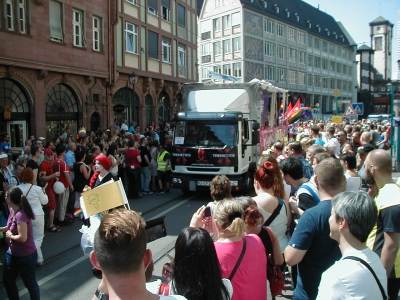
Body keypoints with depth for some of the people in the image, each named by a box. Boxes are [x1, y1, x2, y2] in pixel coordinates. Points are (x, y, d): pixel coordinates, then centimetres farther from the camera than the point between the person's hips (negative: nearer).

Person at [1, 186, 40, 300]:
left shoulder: (20, 215, -29)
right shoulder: (12, 210, -2)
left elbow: (22, 237, -32)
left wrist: (10, 236, -15)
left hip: (26, 256, -9)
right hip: (12, 253, 9)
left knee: (30, 283, 9)